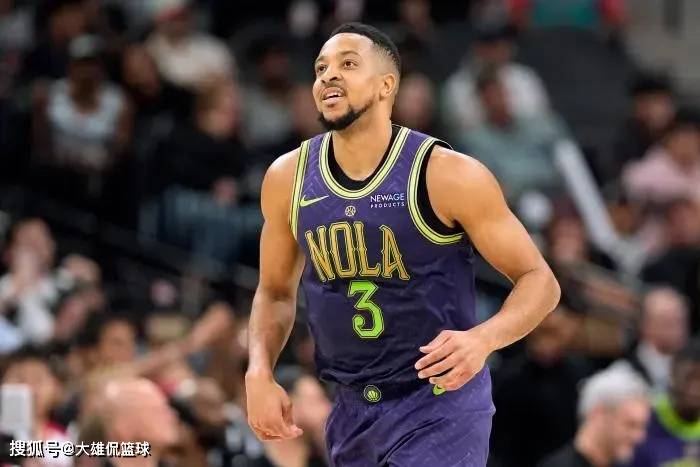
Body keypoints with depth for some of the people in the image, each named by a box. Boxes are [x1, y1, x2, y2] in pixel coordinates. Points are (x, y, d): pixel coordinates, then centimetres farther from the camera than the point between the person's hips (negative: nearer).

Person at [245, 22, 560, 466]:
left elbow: (539, 280, -9)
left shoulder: (447, 175, -14)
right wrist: (259, 374, -5)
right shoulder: (287, 179, -1)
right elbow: (275, 290, 14)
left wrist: (483, 338, -28)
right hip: (352, 409, 5)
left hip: (440, 406, -5)